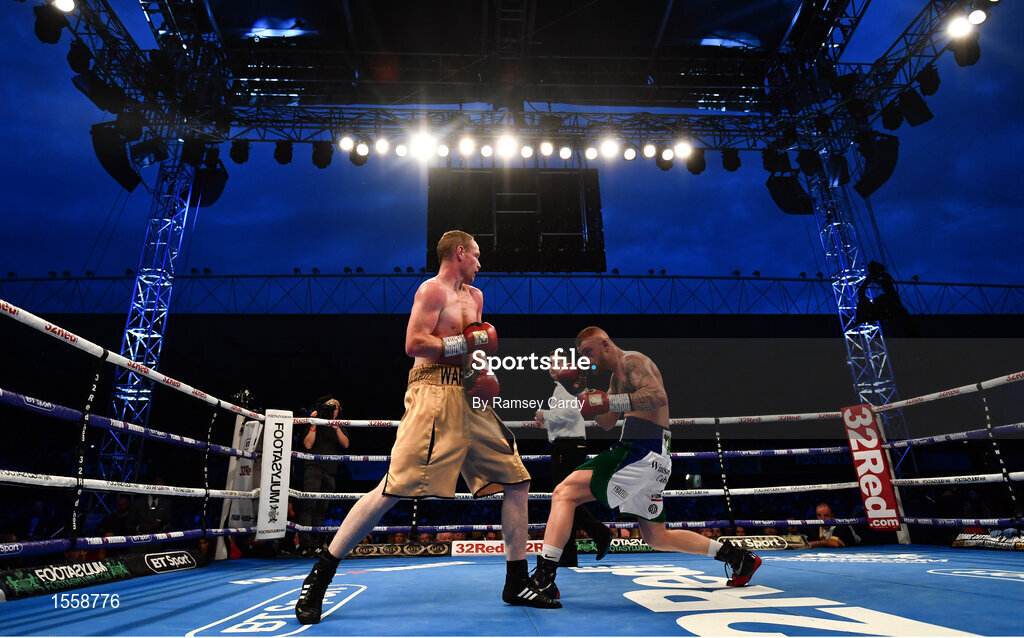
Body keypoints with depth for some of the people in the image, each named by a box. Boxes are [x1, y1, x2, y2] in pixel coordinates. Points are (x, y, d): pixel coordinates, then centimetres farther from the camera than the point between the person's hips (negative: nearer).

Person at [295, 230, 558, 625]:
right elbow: (414, 344, -13)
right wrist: (465, 344, -9)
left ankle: (517, 584, 16)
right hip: (435, 394, -8)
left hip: (470, 399, 9)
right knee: (393, 489, -14)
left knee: (517, 480, 6)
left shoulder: (475, 296, 23)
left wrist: (483, 373, 11)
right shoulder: (432, 290, -2)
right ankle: (318, 578, 2)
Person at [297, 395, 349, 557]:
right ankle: (305, 544, -19)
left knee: (322, 509, 2)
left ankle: (315, 544, 4)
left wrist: (336, 427, -10)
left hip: (330, 472, 4)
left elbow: (345, 444, 2)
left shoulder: (340, 429, 20)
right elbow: (308, 444, -2)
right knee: (309, 504, -16)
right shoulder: (314, 425, 12)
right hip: (313, 468, -3)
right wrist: (314, 425, -7)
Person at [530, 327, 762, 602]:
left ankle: (544, 577, -19)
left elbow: (659, 396, -22)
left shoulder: (631, 360, -5)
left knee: (564, 493, -16)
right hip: (648, 458, 11)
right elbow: (608, 422, 25)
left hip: (643, 452, -11)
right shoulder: (617, 375, 25)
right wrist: (588, 398, 10)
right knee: (657, 538, 21)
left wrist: (609, 401, -24)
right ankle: (738, 557, 28)